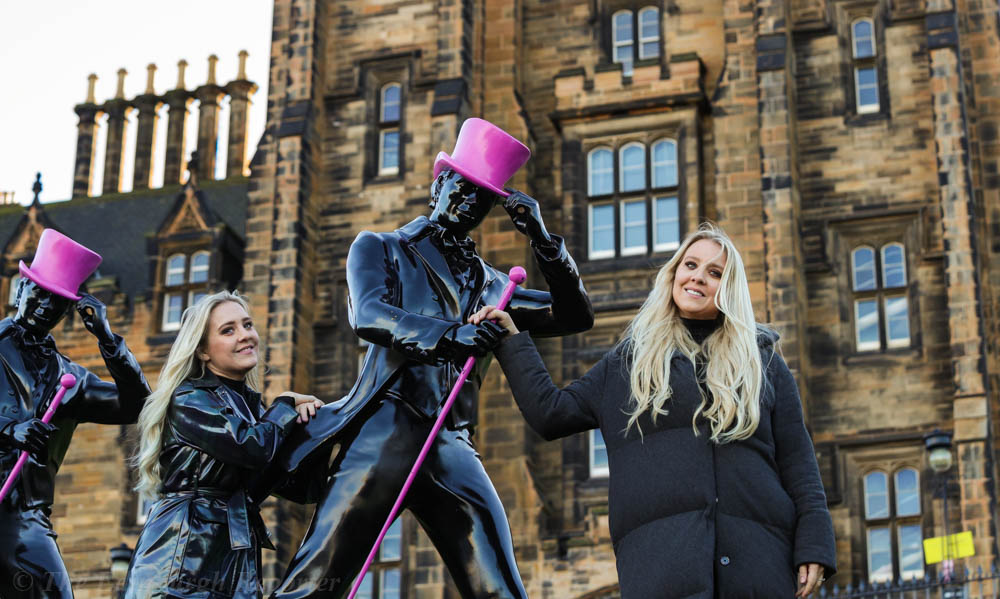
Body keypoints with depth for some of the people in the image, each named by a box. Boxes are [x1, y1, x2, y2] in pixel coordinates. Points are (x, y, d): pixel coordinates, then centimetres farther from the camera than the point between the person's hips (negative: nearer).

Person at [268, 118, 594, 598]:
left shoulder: (489, 285, 27)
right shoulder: (380, 249, 16)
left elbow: (574, 316, 22)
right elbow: (369, 316, -5)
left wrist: (542, 241, 9)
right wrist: (449, 334, -22)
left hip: (454, 450, 4)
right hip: (386, 433, -4)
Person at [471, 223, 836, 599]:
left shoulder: (762, 360, 17)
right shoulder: (629, 360, 20)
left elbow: (796, 458, 11)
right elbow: (550, 414, 16)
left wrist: (814, 546, 0)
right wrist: (512, 340, 16)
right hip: (658, 553, -1)